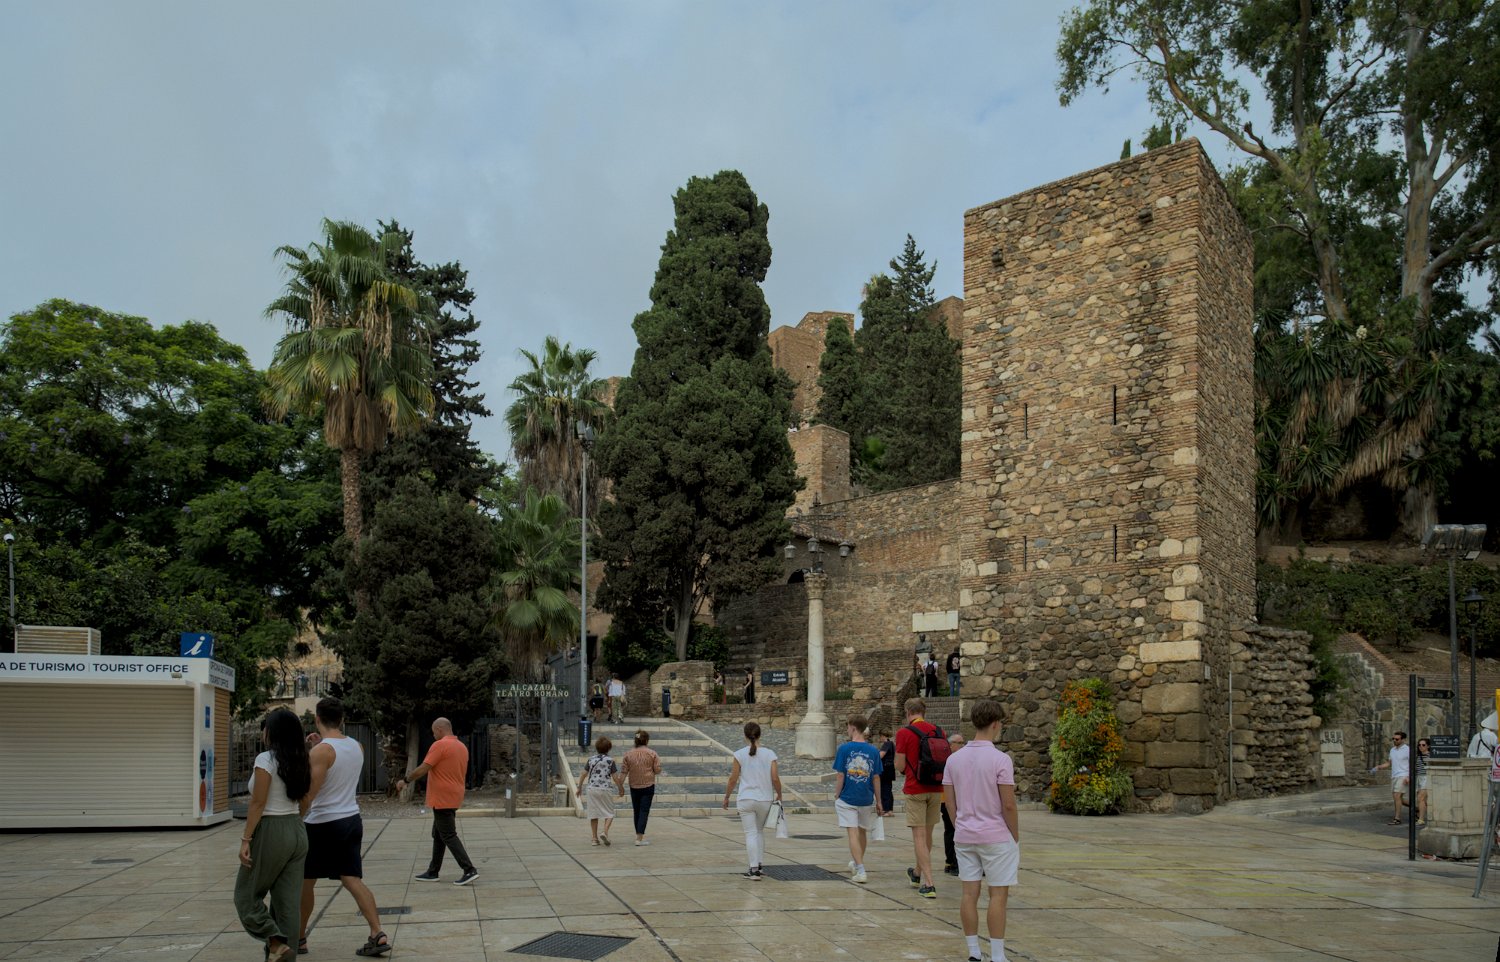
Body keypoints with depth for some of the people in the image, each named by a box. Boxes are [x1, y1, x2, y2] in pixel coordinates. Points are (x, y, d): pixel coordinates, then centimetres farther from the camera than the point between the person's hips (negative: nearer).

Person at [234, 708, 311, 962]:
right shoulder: (300, 763, 9)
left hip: (271, 832, -7)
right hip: (298, 831, 7)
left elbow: (258, 803, -15)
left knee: (246, 893, 8)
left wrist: (245, 839, -13)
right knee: (288, 899, 10)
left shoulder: (265, 759, -13)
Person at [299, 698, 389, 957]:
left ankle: (298, 939, 24)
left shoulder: (321, 751, -15)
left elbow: (309, 794, -19)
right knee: (352, 880, 5)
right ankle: (378, 934, -7)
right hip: (351, 819, 7)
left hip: (323, 825, -6)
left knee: (304, 881, 12)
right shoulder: (356, 747, 8)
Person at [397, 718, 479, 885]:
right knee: (438, 835, 16)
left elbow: (422, 769, -18)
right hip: (453, 798, 9)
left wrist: (405, 780, -4)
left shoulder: (440, 745, -15)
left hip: (442, 799, -9)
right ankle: (432, 872, 21)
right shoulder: (462, 747, 12)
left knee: (449, 836, -6)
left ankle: (469, 870, -12)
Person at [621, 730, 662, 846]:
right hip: (648, 786, -3)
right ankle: (640, 839, -9)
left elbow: (624, 771, 0)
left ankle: (638, 835, 28)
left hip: (634, 786, 3)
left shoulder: (628, 754, -2)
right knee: (644, 811, -2)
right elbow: (657, 770, -5)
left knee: (636, 811, 16)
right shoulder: (652, 754, -8)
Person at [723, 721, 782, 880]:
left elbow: (733, 779, -4)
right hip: (765, 800, 2)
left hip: (745, 799, -2)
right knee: (760, 831, 21)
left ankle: (754, 869, -3)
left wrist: (726, 797, 9)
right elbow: (775, 779, -5)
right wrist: (779, 795, 12)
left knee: (751, 833, 3)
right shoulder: (769, 754, -3)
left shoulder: (740, 755, -6)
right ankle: (757, 865, 22)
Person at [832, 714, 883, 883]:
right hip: (866, 799, 3)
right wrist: (878, 801, 9)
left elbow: (840, 776, -8)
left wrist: (836, 796, 4)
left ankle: (860, 871, -11)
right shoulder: (874, 751, -2)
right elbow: (876, 778, 1)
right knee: (863, 831, 20)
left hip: (847, 798, -3)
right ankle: (855, 862, 39)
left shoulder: (844, 748, -9)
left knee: (853, 833, -2)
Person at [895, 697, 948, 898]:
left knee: (919, 836, -1)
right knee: (927, 834, 18)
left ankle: (928, 884, -7)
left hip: (915, 790, -5)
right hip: (936, 790, 5)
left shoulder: (904, 733, -9)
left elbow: (900, 767, -9)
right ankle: (918, 874, 37)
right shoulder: (939, 732, 5)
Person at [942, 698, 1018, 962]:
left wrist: (961, 830, 16)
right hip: (996, 837, -5)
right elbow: (1008, 805, -12)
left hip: (964, 838, 5)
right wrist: (1016, 838, -1)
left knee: (969, 894, 8)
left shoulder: (954, 759, 3)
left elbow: (950, 802, 6)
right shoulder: (1000, 760, -13)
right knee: (998, 896, 3)